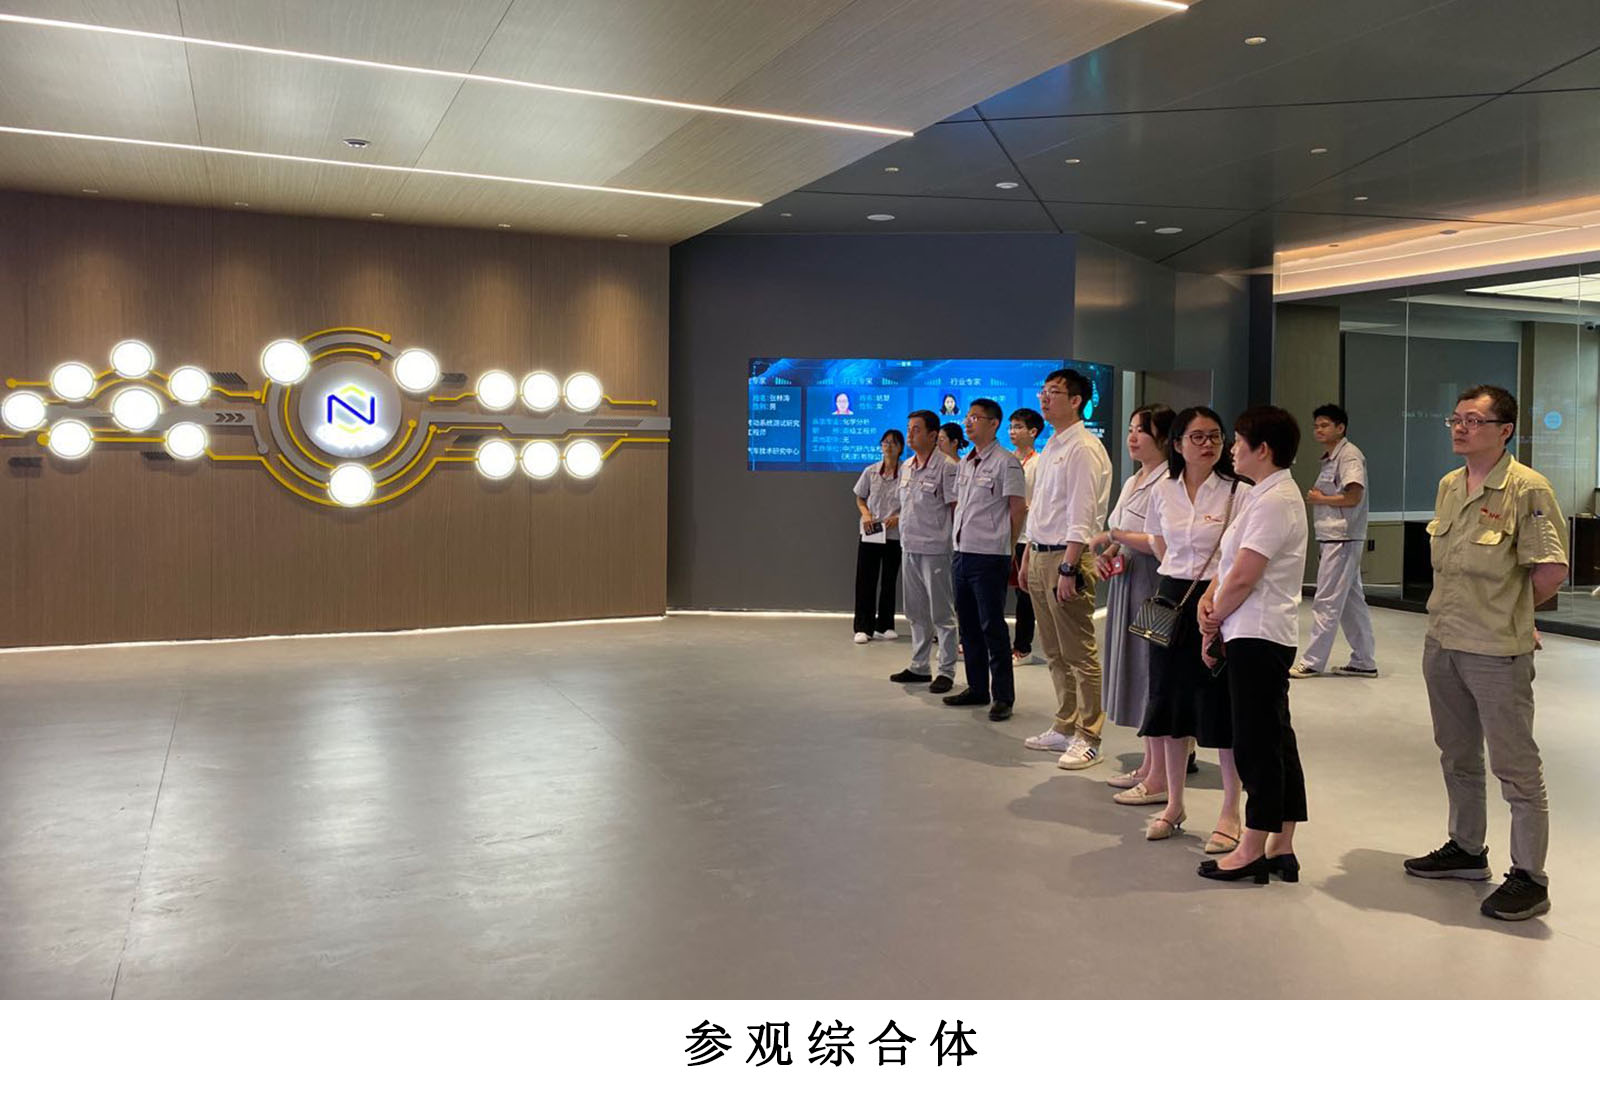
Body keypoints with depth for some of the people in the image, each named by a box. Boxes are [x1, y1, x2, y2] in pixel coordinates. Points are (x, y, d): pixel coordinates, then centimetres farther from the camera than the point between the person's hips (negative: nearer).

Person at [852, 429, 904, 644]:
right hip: (870, 533, 1)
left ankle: (885, 626, 20)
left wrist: (898, 517, -16)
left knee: (889, 582, 9)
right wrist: (865, 513, -7)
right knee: (865, 580, -1)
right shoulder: (870, 472, 2)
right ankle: (863, 628, 4)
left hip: (894, 535, -1)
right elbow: (860, 498, 12)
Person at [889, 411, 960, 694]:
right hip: (909, 548, 8)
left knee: (942, 614, -1)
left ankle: (947, 671, 7)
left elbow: (955, 508, -11)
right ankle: (919, 667, 24)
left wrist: (955, 543, -12)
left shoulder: (946, 467, -11)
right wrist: (904, 537, 17)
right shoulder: (905, 467, 12)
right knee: (916, 613, 15)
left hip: (935, 550, -8)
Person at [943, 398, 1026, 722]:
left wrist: (1004, 547, -3)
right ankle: (977, 688, 25)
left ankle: (1002, 697, 3)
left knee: (992, 627, -4)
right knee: (968, 626, 14)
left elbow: (1017, 510, -8)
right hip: (962, 553, 8)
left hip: (989, 556, -8)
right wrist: (960, 541, 15)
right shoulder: (963, 464, 14)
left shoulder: (1005, 462, -9)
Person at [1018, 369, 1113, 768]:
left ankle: (1088, 739, 4)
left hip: (1067, 556, -10)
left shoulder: (1084, 449, -12)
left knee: (1080, 655, -3)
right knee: (1055, 653, 15)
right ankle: (1064, 727, 26)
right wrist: (1027, 557, 19)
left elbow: (1081, 515, -18)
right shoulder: (1050, 448, 17)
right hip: (1040, 555, 10)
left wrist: (1068, 568, -22)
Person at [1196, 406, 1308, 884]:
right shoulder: (1261, 495, 17)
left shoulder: (1275, 500, -16)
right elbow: (1230, 563, 16)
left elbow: (1243, 577, -19)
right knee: (1275, 738, 13)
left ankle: (1253, 849, 7)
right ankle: (1281, 847, 21)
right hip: (1256, 634, 10)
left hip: (1258, 635, -10)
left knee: (1256, 742, -2)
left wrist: (1215, 620, -5)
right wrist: (1209, 600, 2)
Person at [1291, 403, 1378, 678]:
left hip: (1342, 540, -10)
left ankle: (1312, 662, -1)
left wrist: (1320, 499, -9)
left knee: (1327, 602, -5)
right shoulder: (1330, 459, 18)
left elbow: (1353, 497, -20)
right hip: (1331, 539, 10)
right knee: (1351, 601, 12)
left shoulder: (1349, 455, -11)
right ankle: (1364, 661, 18)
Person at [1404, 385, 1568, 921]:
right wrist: (1455, 614, 12)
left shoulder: (1527, 488, -14)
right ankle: (1466, 848, 35)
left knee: (1515, 767, 2)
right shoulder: (1448, 486, 9)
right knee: (1458, 756, 19)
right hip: (1442, 642, 8)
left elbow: (1551, 570, -16)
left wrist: (1510, 614, -1)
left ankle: (1529, 877, 13)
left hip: (1497, 653, -8)